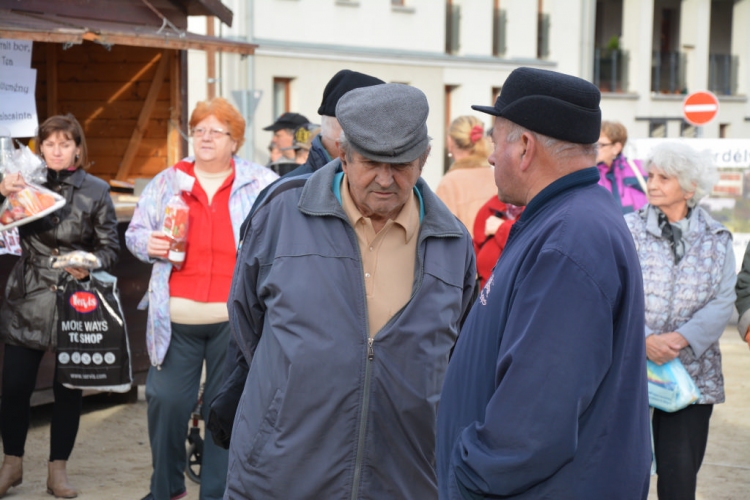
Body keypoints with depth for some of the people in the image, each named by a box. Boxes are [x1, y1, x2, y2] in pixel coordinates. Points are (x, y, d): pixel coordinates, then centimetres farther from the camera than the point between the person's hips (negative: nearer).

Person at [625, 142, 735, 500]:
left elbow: (723, 303, -3)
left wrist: (681, 338, -17)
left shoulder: (717, 239, 6)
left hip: (693, 371, 2)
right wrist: (645, 339, -21)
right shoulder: (628, 229, -1)